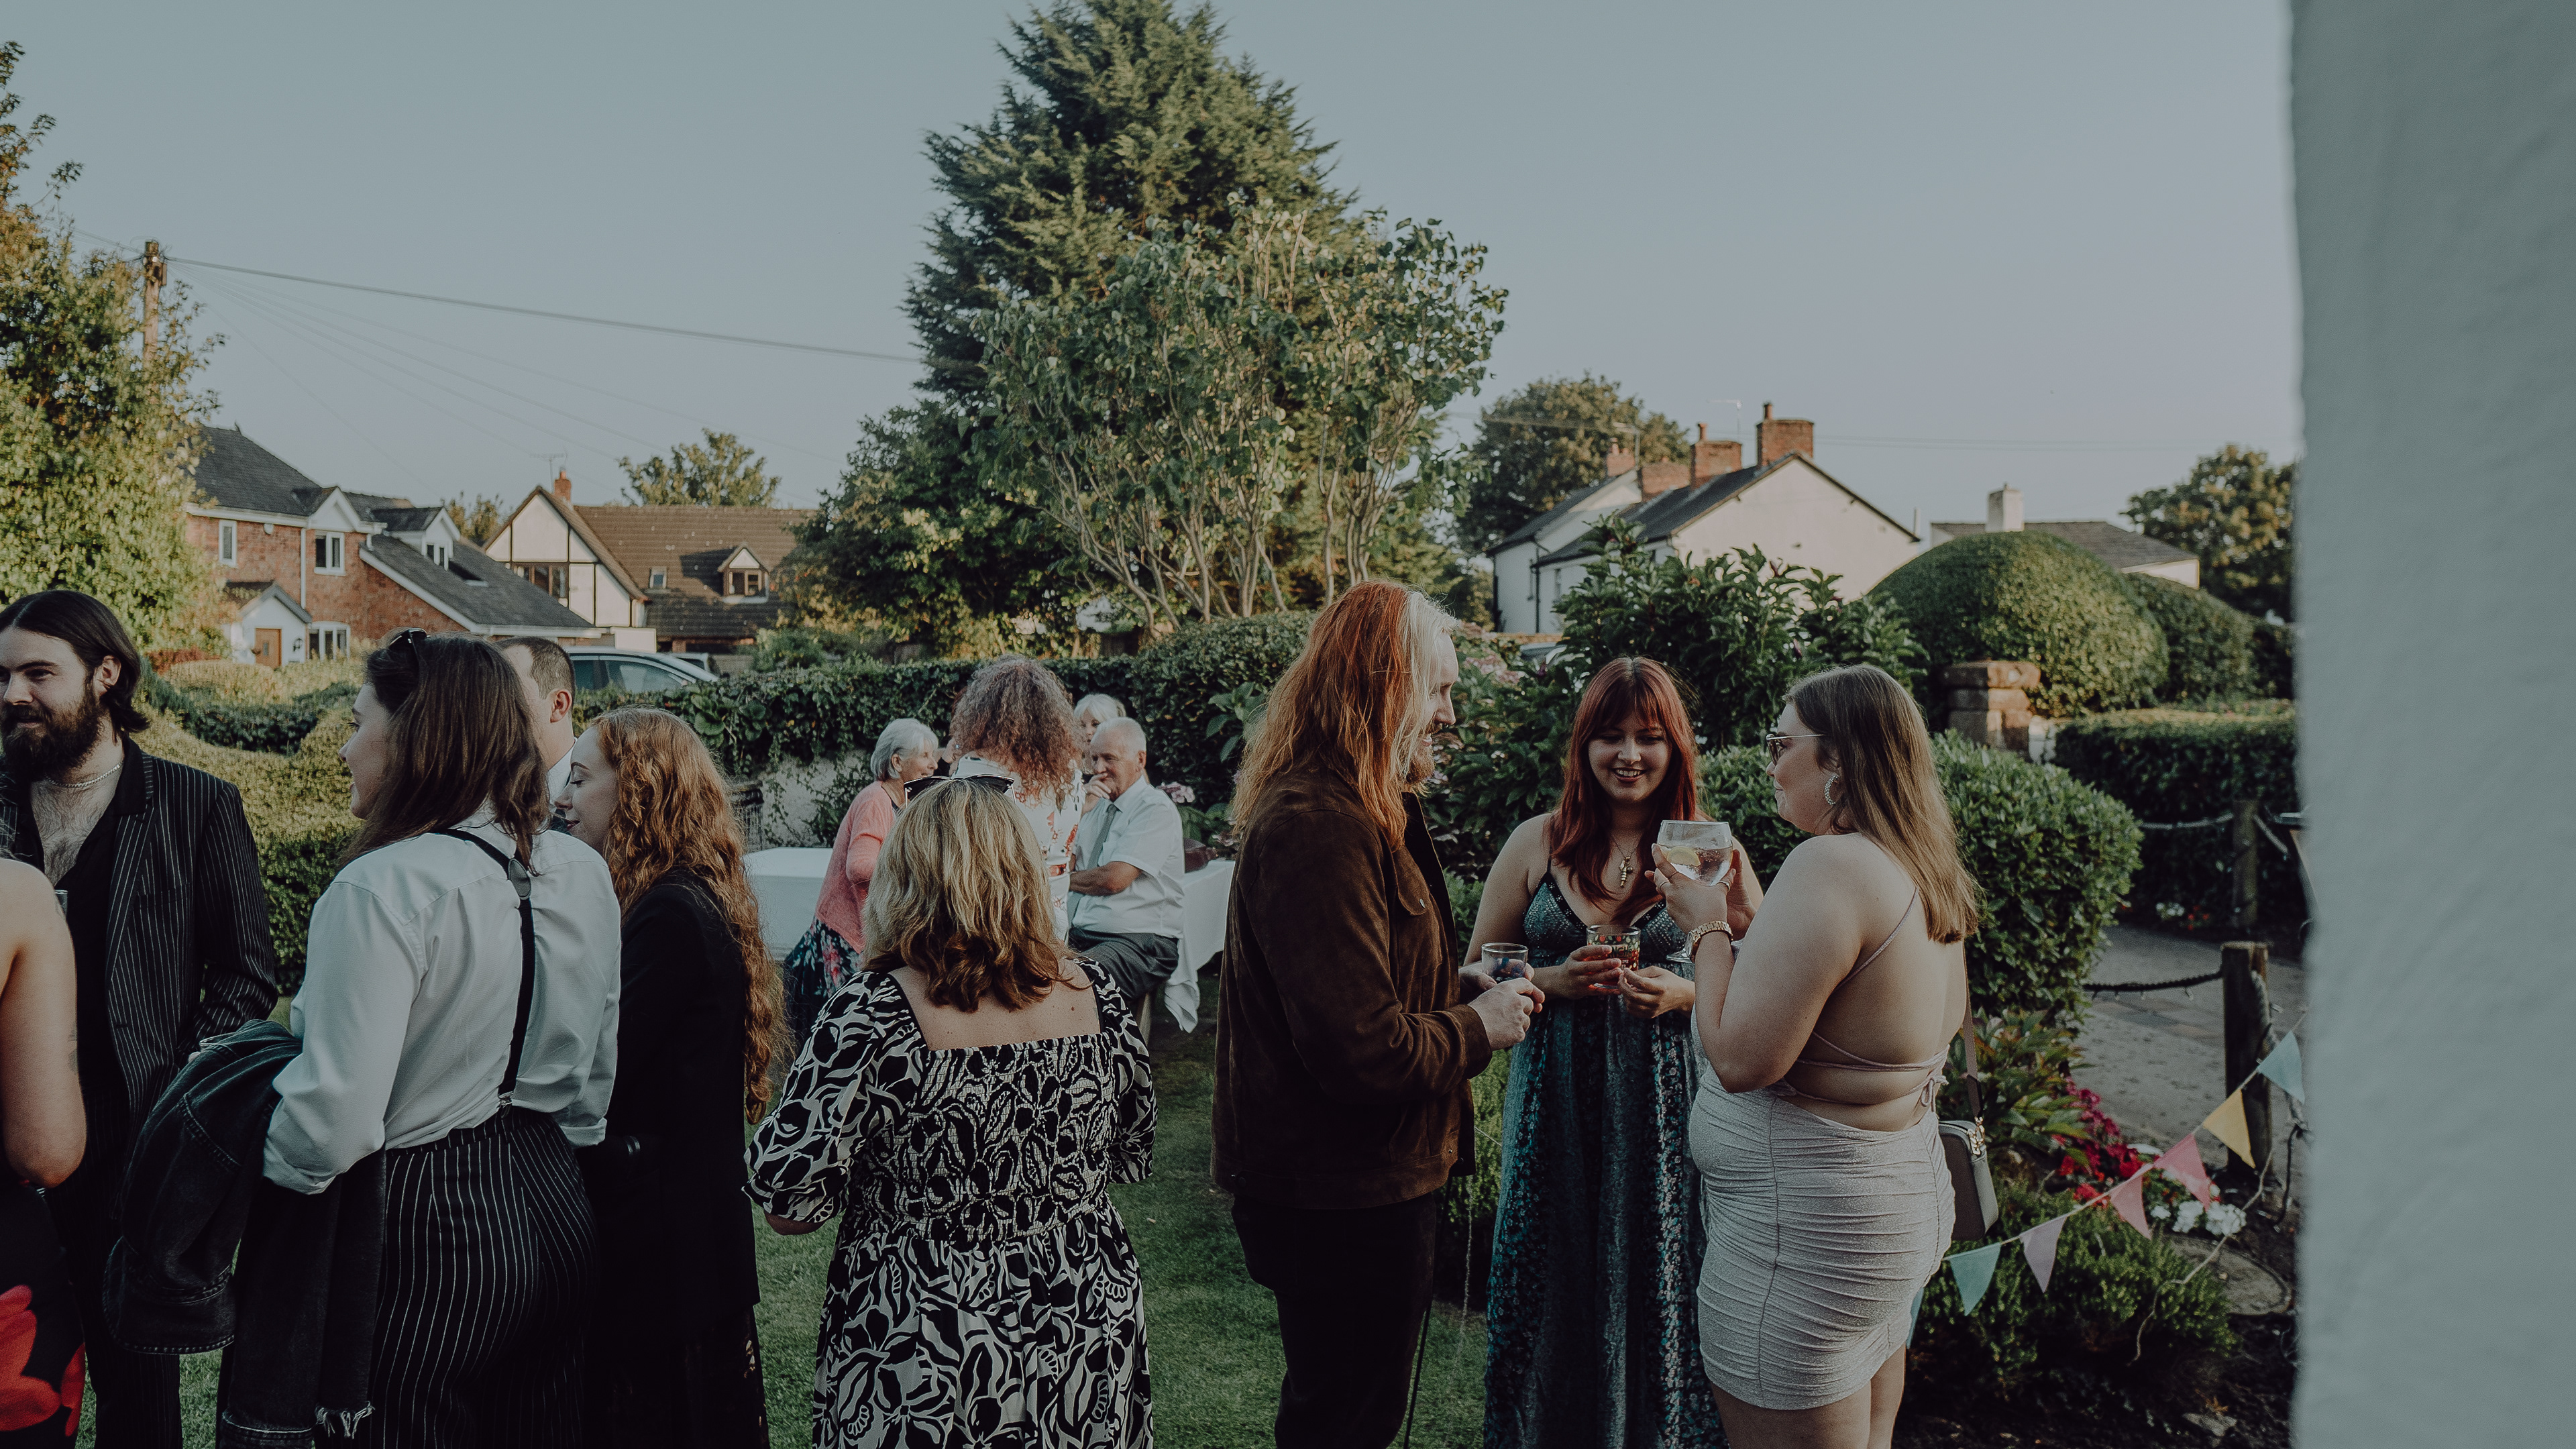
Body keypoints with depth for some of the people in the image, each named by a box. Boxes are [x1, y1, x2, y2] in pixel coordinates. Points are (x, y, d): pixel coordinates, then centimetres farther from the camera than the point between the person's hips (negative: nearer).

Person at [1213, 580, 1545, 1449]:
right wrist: (1477, 1029, -14)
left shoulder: (1352, 810, 10)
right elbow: (1361, 1050, -30)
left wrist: (1466, 990, 5)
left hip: (1361, 1179, 11)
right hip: (1341, 1198, -11)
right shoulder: (1318, 826, -26)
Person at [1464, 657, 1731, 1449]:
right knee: (1552, 1286, 9)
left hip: (1664, 1105, -1)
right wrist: (1549, 982, -12)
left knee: (1654, 1287, 7)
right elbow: (1475, 971, 6)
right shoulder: (1536, 843, 2)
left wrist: (1684, 994, -13)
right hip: (1555, 1099, 1)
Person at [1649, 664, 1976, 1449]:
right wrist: (1756, 927, 12)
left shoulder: (1830, 865, -22)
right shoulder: (1924, 875, 7)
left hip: (1808, 1230, -10)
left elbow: (1742, 1058, -25)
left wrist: (1707, 929, -10)